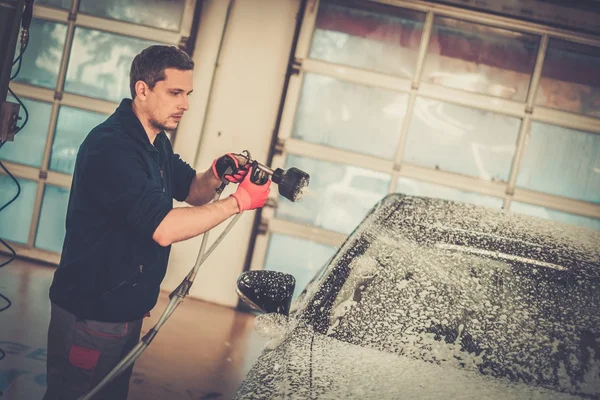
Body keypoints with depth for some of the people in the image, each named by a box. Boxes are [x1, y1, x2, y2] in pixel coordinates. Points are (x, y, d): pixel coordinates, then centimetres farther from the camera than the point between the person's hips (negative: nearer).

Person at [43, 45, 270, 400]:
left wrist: (216, 175, -8)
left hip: (128, 309, 9)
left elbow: (192, 192, 16)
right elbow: (164, 229, -31)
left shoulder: (157, 142, 8)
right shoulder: (112, 147, -25)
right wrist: (238, 201, -24)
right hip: (91, 314, -9)